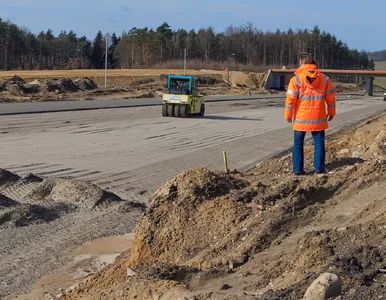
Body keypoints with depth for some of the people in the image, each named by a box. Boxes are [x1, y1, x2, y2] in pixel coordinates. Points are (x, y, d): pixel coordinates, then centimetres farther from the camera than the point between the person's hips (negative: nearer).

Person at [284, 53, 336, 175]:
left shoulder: (296, 79, -9)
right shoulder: (324, 79, 1)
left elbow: (290, 100, -9)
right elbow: (330, 98, 5)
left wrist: (288, 115, 2)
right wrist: (331, 112, 18)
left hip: (301, 119, -2)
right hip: (318, 119, 2)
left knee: (298, 144, 8)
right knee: (319, 143, 10)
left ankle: (298, 169, 8)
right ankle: (319, 168, 10)